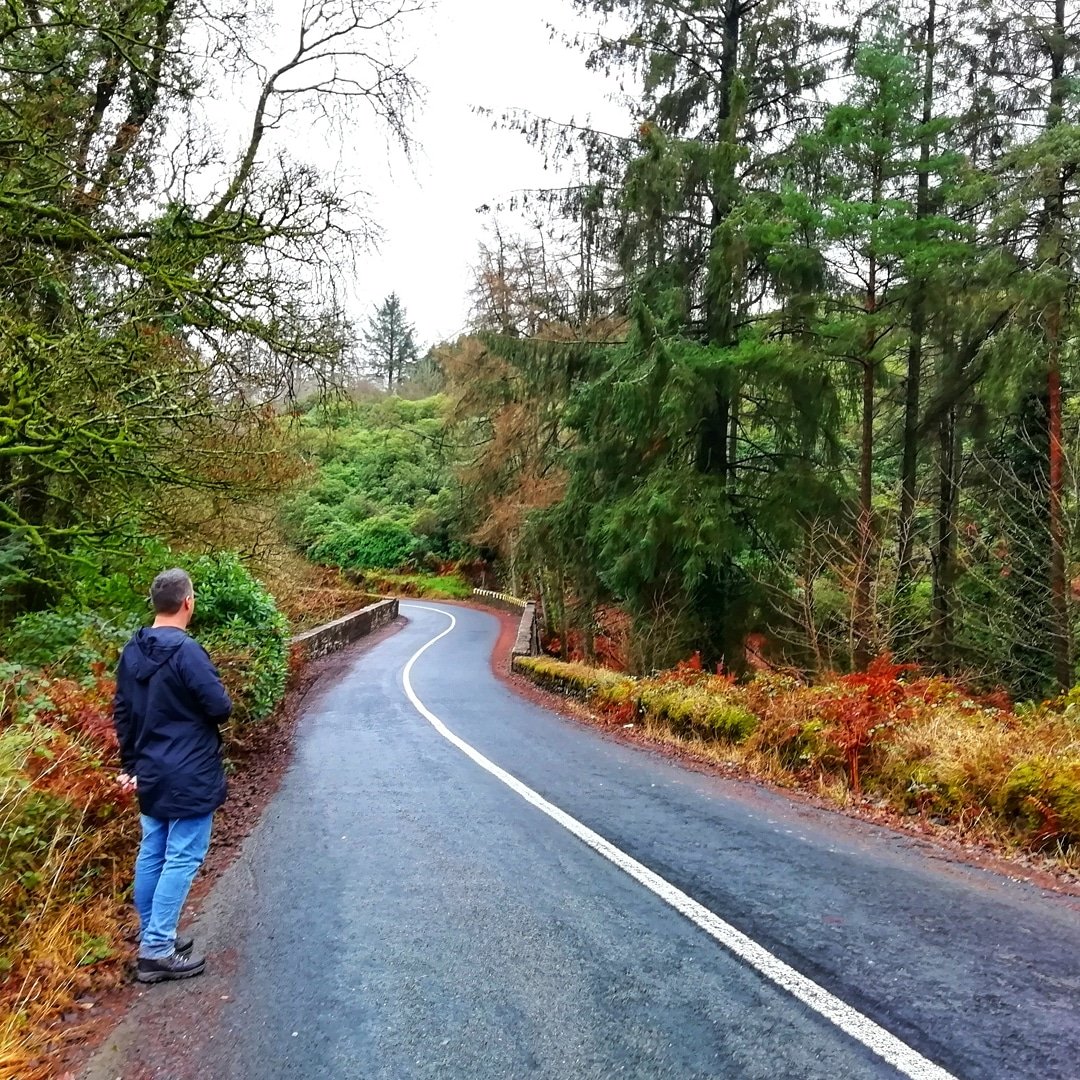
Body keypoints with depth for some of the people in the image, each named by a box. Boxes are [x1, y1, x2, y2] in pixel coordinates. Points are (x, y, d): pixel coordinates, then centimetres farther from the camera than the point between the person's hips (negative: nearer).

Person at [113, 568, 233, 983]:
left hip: (151, 774, 8)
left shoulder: (132, 651, 4)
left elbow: (122, 712, 11)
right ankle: (157, 951, 4)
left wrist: (131, 762, 19)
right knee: (182, 858, 0)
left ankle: (152, 938, 28)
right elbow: (220, 708, -19)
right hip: (189, 776, -8)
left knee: (151, 854, 16)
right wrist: (203, 706, 5)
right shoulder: (186, 651, -21)